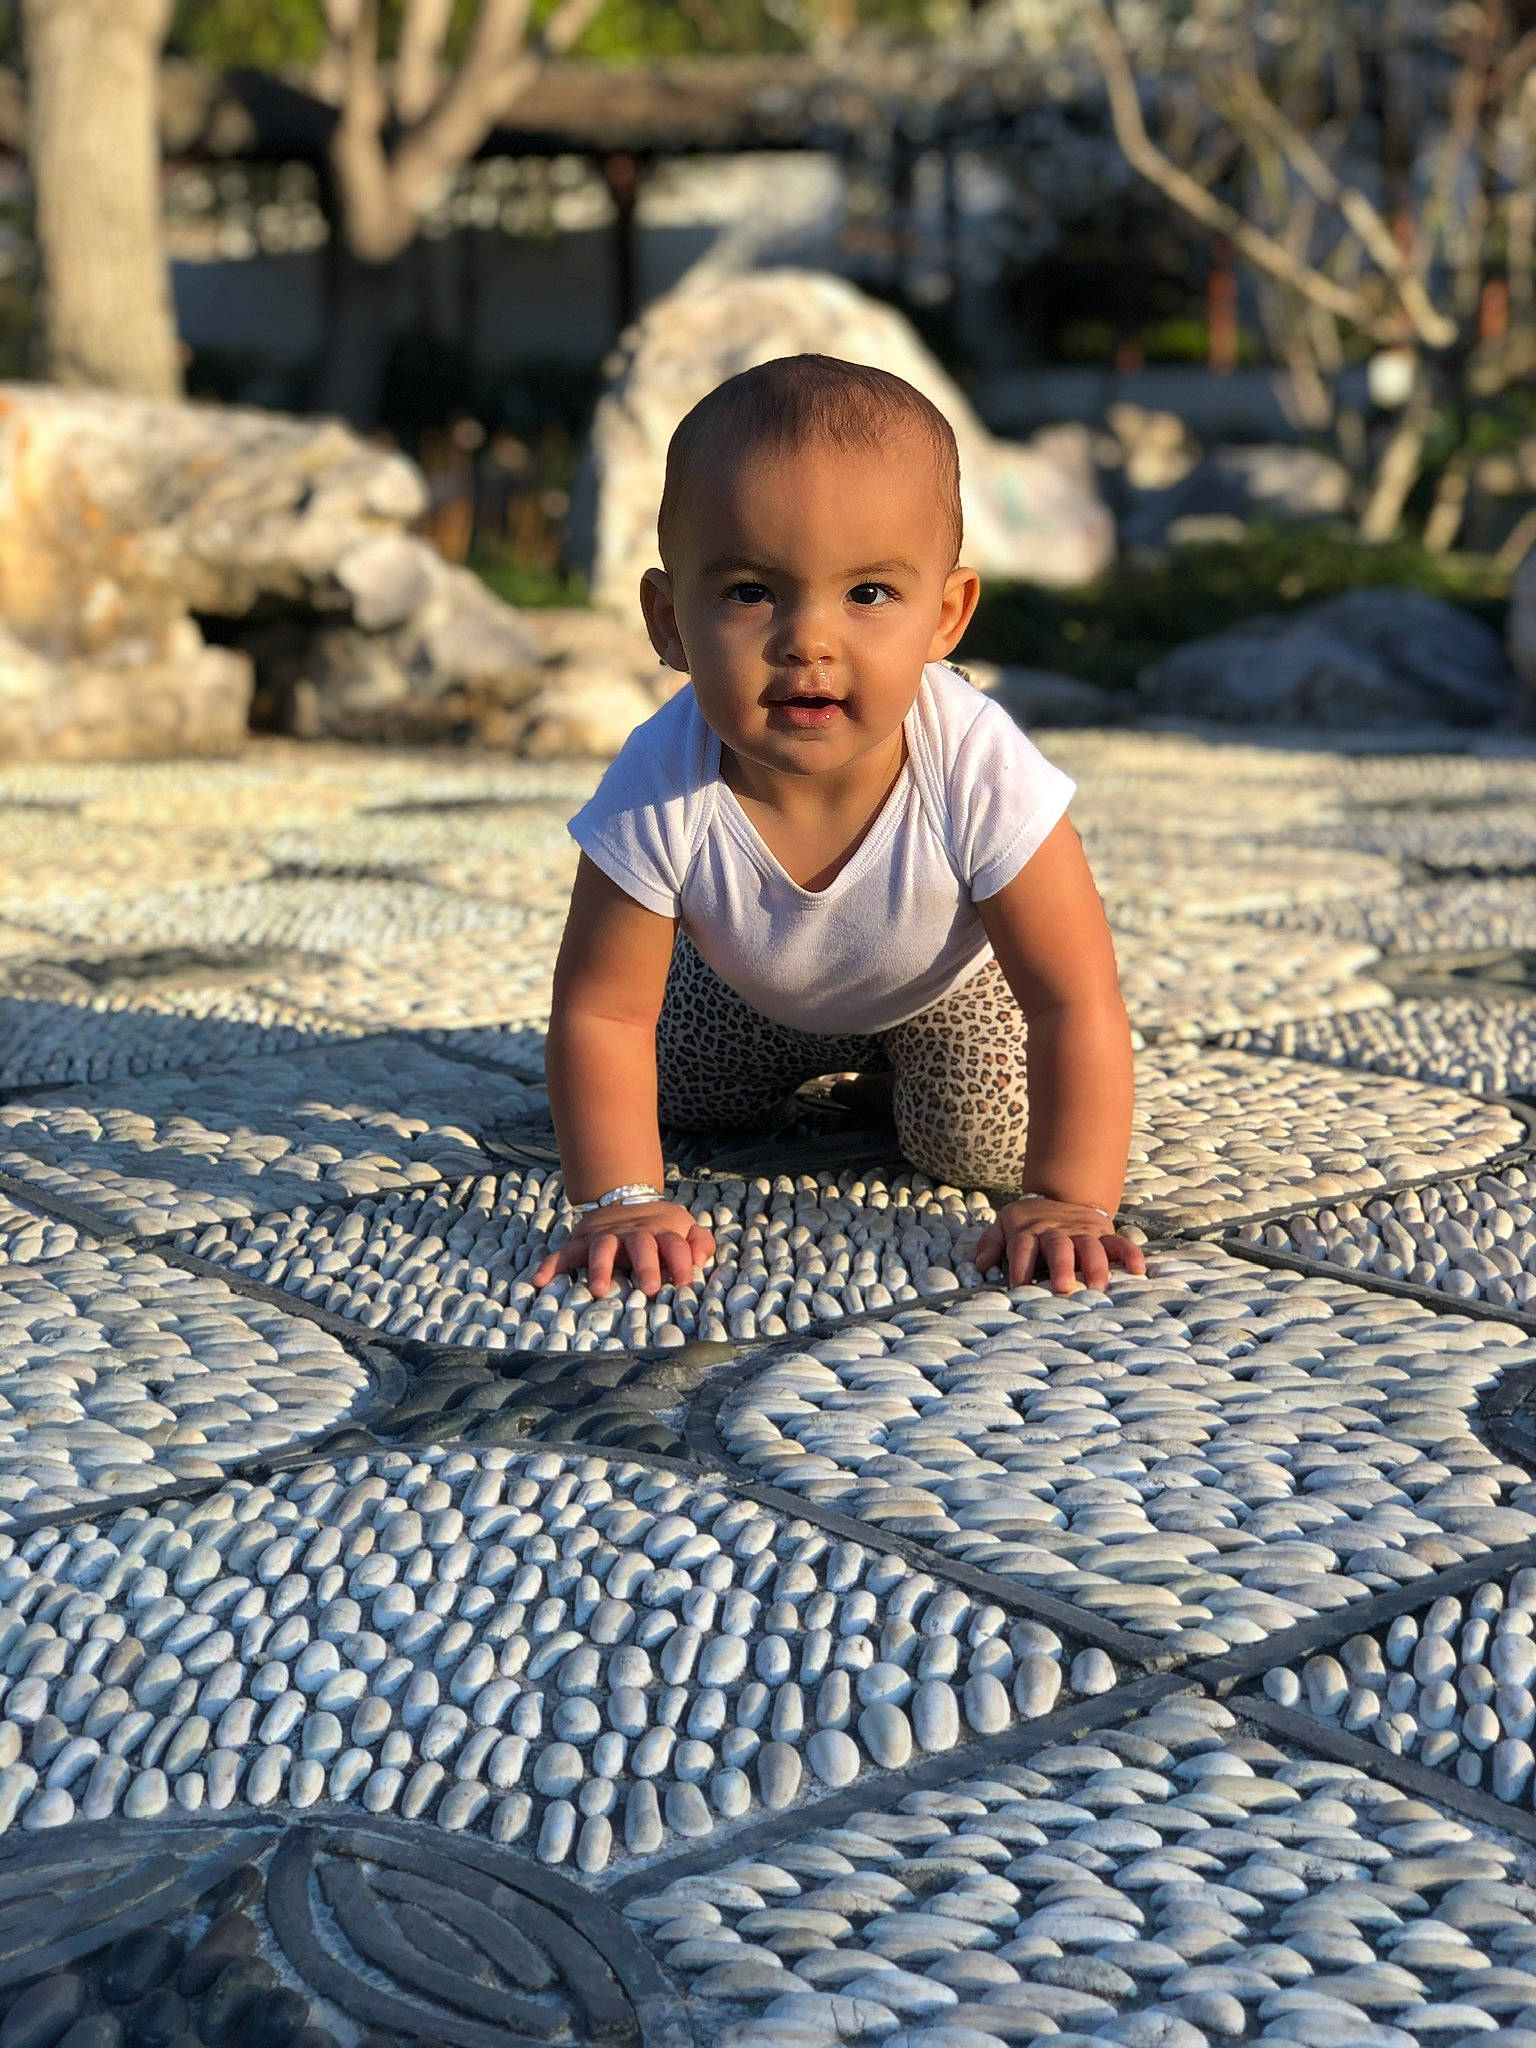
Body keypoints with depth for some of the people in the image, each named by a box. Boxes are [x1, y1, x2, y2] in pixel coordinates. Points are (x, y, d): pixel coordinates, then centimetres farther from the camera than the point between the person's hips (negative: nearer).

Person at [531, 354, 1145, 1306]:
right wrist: (621, 1200, -39)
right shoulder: (661, 793, -40)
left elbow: (1079, 1001, -37)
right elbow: (601, 1012, -30)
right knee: (667, 1103, 13)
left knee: (987, 1145, -13)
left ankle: (894, 1068, 21)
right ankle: (813, 1066, 42)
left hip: (949, 981, -2)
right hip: (751, 986, 2)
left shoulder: (979, 773, -44)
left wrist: (1067, 1202, -42)